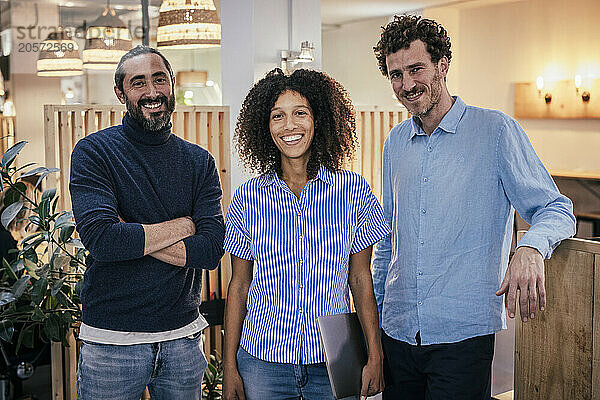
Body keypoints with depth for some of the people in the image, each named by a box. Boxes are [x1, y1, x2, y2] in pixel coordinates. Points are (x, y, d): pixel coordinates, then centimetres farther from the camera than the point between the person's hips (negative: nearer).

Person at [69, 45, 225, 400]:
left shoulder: (199, 161, 3)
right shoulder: (94, 152, -6)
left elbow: (211, 250, -9)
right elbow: (101, 239, -21)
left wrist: (130, 235, -16)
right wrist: (182, 226, -11)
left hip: (183, 338, 3)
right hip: (111, 341, -3)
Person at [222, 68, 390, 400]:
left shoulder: (353, 190, -2)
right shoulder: (247, 198, -1)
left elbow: (361, 279, 2)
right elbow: (239, 285, 3)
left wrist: (375, 357, -2)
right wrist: (229, 367, 2)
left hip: (333, 363, 0)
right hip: (262, 363, 0)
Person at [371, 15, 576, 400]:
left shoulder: (496, 131, -6)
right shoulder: (396, 143, 10)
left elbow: (557, 210, -7)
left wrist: (530, 248, -30)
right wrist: (371, 310, 16)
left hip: (463, 335, -5)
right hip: (397, 332, 5)